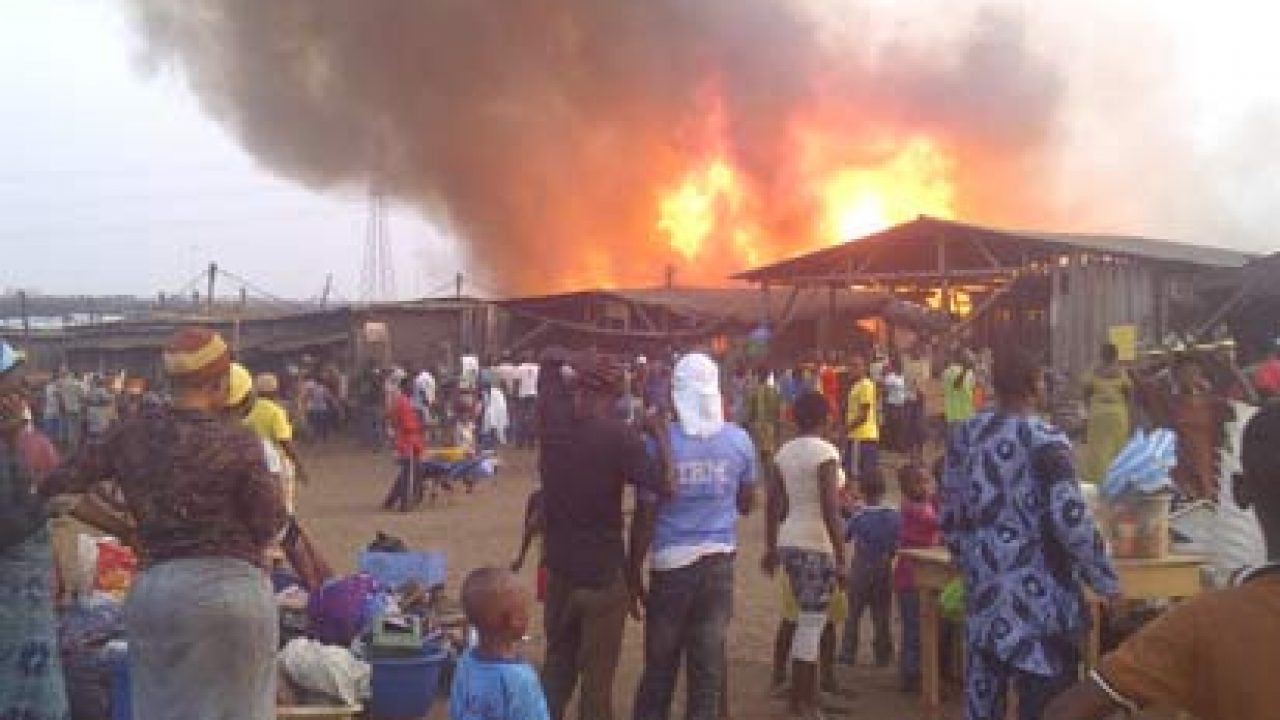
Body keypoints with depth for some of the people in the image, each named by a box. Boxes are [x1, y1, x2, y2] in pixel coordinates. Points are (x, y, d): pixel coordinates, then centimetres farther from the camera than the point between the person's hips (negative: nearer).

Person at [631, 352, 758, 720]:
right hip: (718, 562, 2)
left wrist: (633, 574, 1)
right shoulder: (739, 440, -3)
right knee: (709, 667, 9)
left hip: (670, 563, -2)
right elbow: (746, 504, 10)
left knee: (660, 666, 12)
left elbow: (645, 516, -8)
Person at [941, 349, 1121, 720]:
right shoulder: (1045, 440, -13)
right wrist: (1108, 583, -9)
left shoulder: (965, 434, 5)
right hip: (1038, 594, -6)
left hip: (984, 591, 6)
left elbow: (950, 515, 10)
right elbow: (1070, 519, -19)